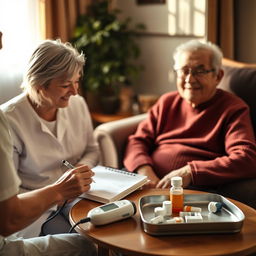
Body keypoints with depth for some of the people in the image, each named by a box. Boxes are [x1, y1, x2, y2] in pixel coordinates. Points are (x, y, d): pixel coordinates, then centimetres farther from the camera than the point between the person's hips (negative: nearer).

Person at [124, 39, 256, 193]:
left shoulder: (233, 109, 3)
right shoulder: (167, 102, 20)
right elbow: (138, 141, 13)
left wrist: (190, 173, -21)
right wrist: (145, 171, -10)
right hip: (149, 184, 5)